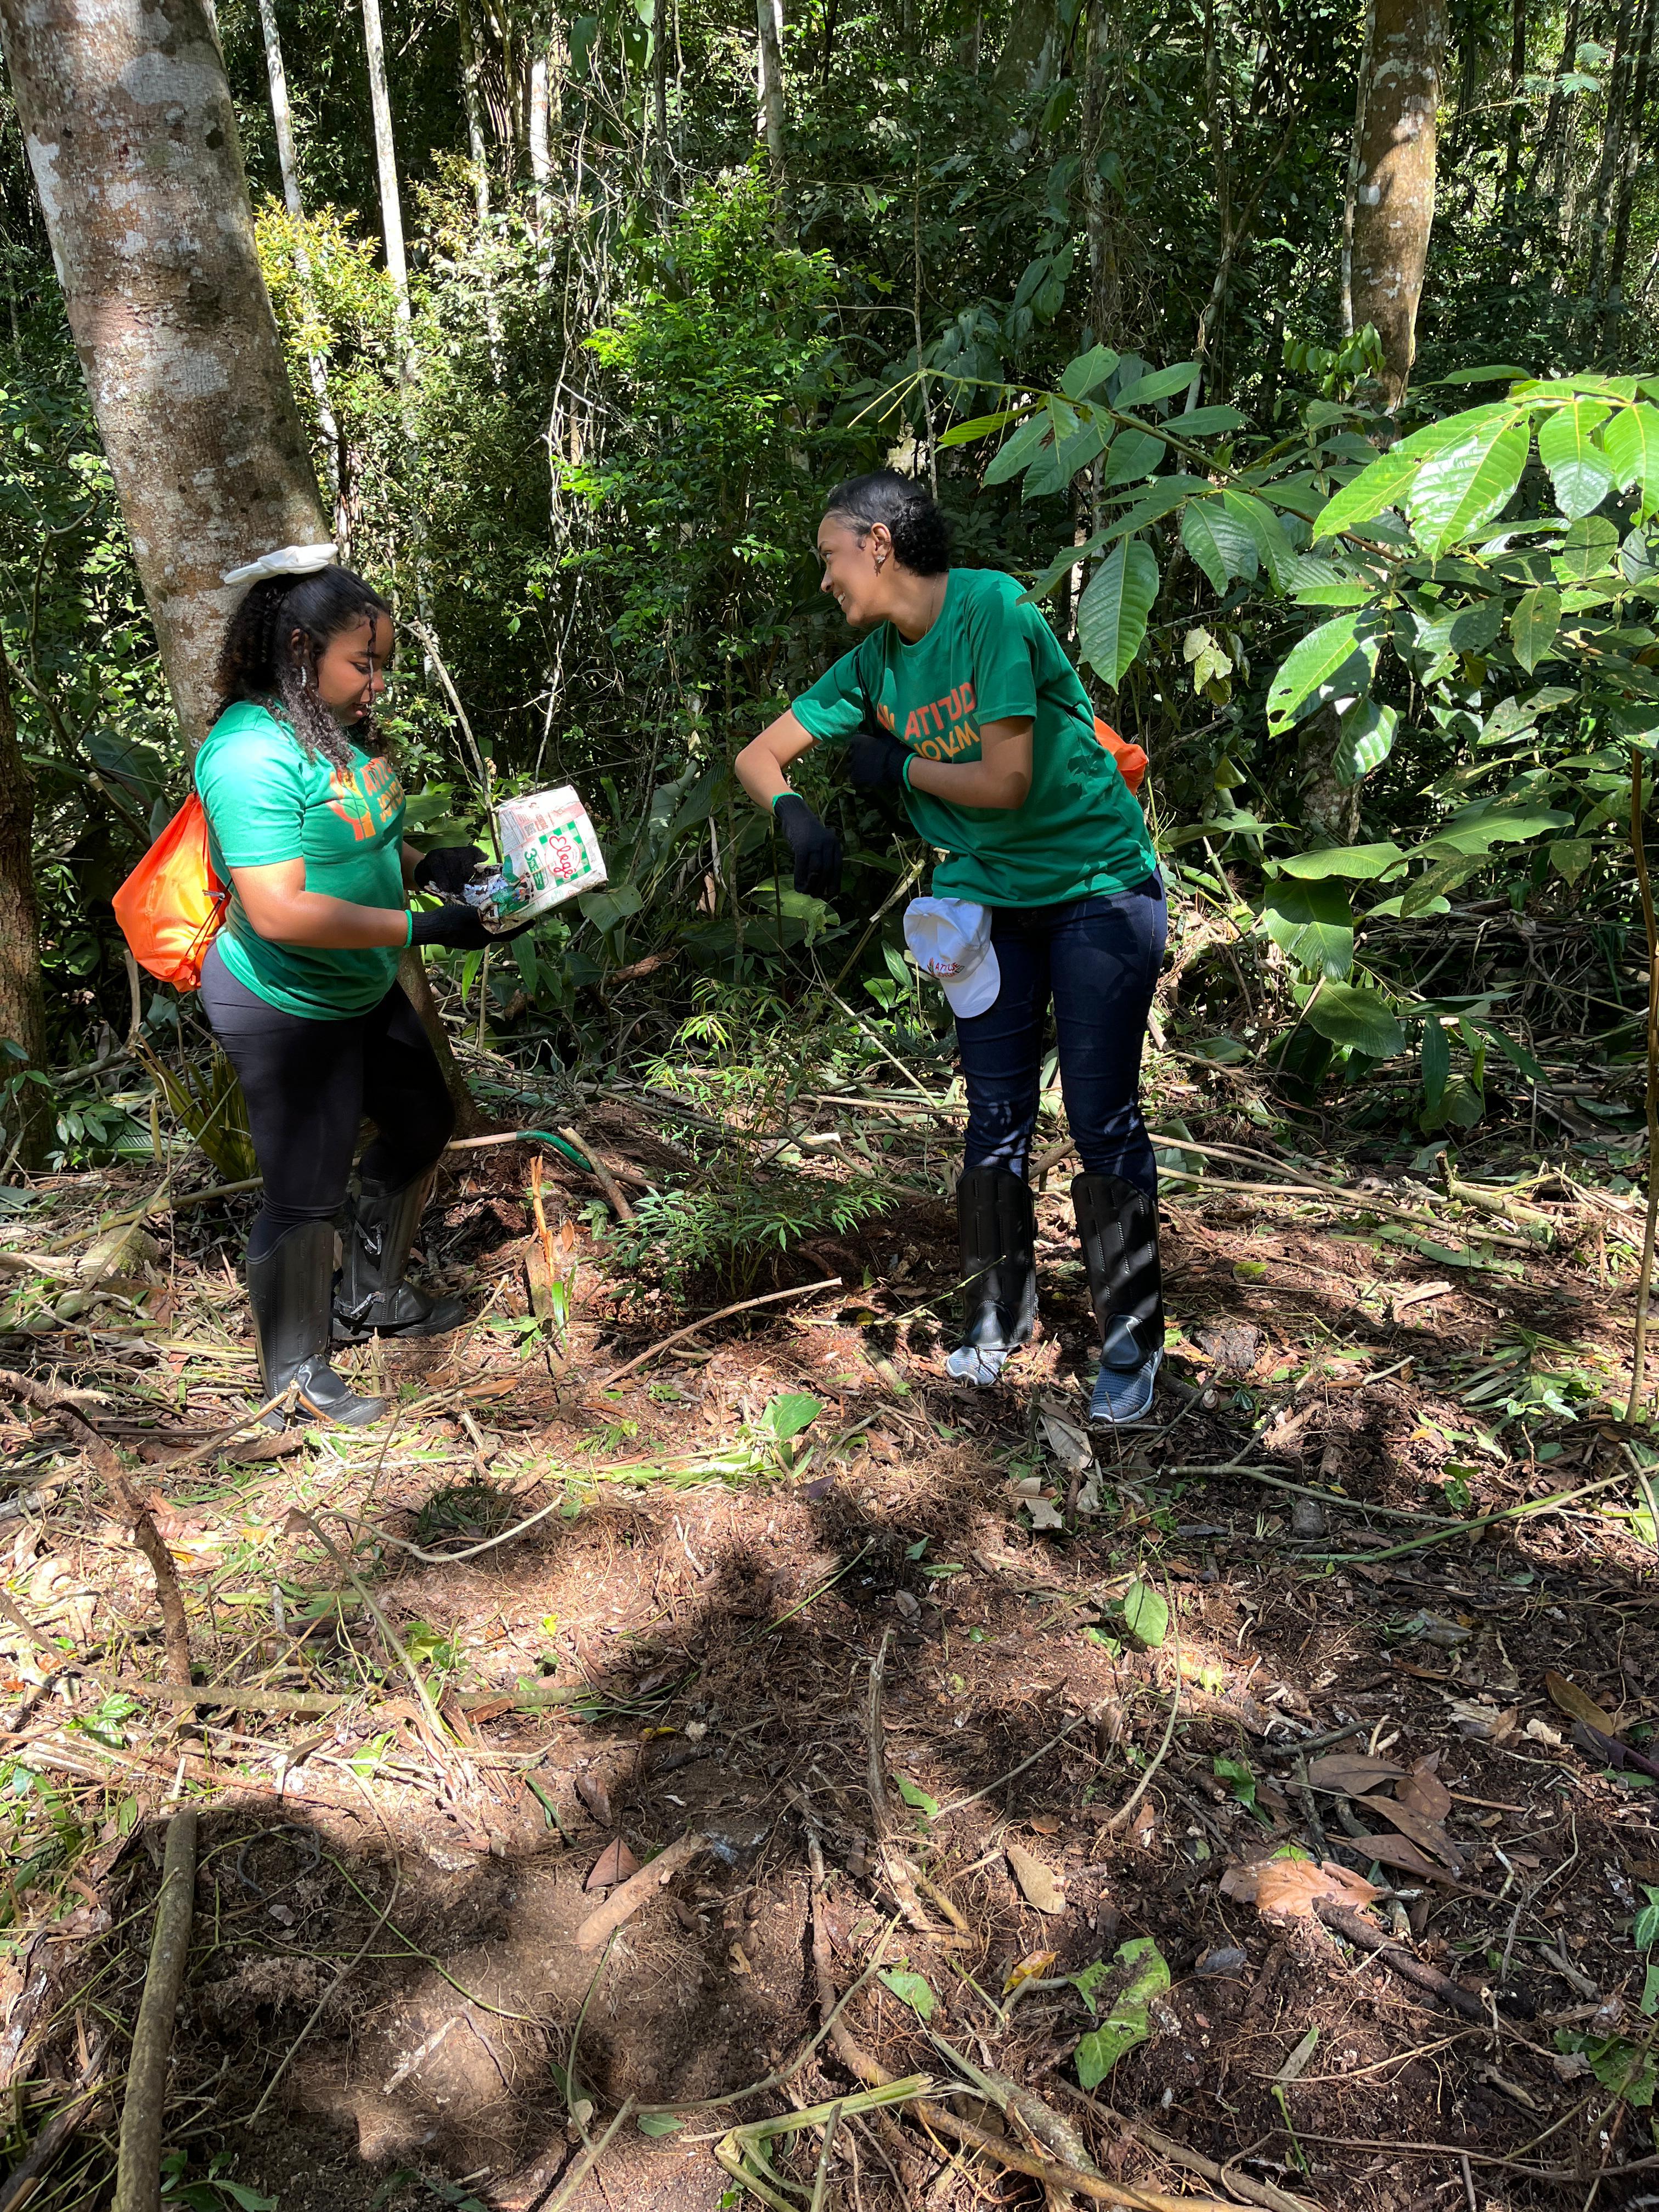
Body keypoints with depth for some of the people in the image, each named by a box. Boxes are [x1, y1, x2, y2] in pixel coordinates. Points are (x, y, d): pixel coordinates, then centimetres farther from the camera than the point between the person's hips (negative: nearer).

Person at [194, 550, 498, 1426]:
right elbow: (280, 910, -32)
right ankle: (294, 1374, 22)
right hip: (285, 1009, -10)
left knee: (420, 1125, 22)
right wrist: (422, 927, -30)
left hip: (365, 989, 10)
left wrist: (425, 865, -3)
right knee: (307, 1189, 1)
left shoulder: (336, 731, 2)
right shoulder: (252, 753, -26)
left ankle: (369, 1297, 42)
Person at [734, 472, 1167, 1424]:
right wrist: (795, 811, -15)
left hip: (1099, 890, -6)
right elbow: (760, 755, 7)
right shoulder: (875, 662, 3)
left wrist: (894, 764, -8)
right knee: (998, 1120, 9)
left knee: (1103, 1122, -2)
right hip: (991, 900, 6)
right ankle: (1000, 1316, 27)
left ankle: (1132, 1344, 13)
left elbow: (1004, 780, -22)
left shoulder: (992, 609, -17)